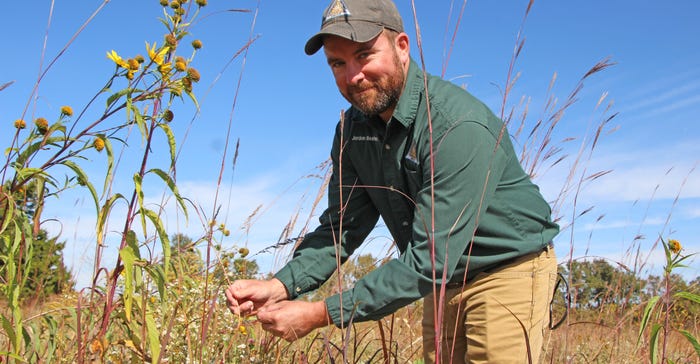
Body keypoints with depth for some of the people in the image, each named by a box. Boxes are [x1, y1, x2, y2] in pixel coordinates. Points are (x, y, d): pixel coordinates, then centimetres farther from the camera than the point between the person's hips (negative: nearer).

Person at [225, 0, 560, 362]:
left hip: (510, 268, -6)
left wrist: (321, 314, -33)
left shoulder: (460, 127, -30)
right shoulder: (352, 129, -5)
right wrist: (279, 286, -21)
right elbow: (340, 227, -3)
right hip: (443, 279, 6)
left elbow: (430, 261, -32)